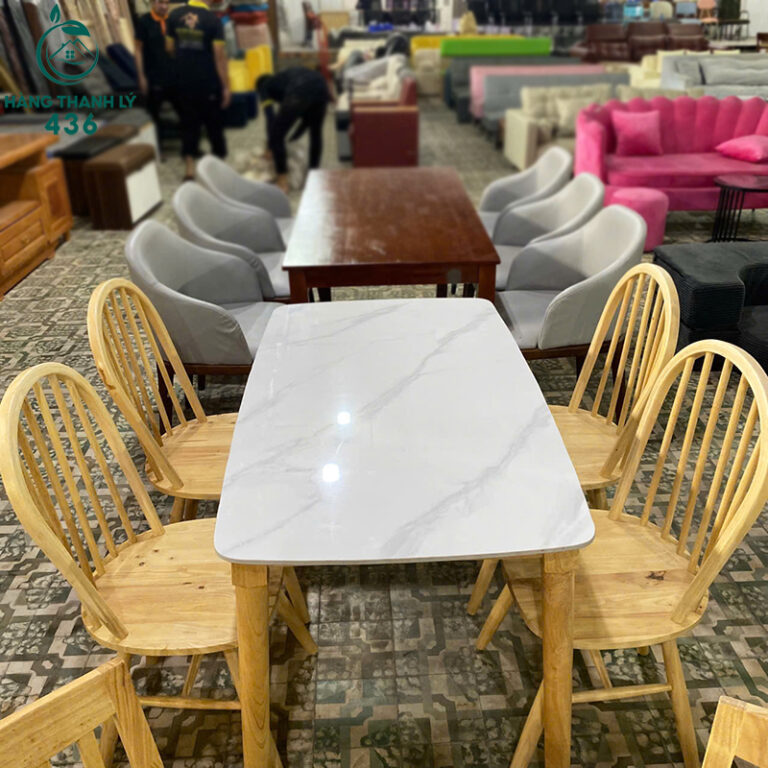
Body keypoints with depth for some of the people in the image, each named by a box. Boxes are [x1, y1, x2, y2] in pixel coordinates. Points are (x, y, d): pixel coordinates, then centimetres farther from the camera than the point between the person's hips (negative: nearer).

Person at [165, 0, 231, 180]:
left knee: (188, 123, 11)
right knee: (214, 123, 11)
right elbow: (220, 56, -14)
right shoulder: (213, 19, -13)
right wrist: (226, 87, -7)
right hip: (209, 83, -3)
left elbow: (170, 49, 8)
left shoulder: (174, 16, 0)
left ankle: (190, 168, 9)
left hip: (184, 81, 4)